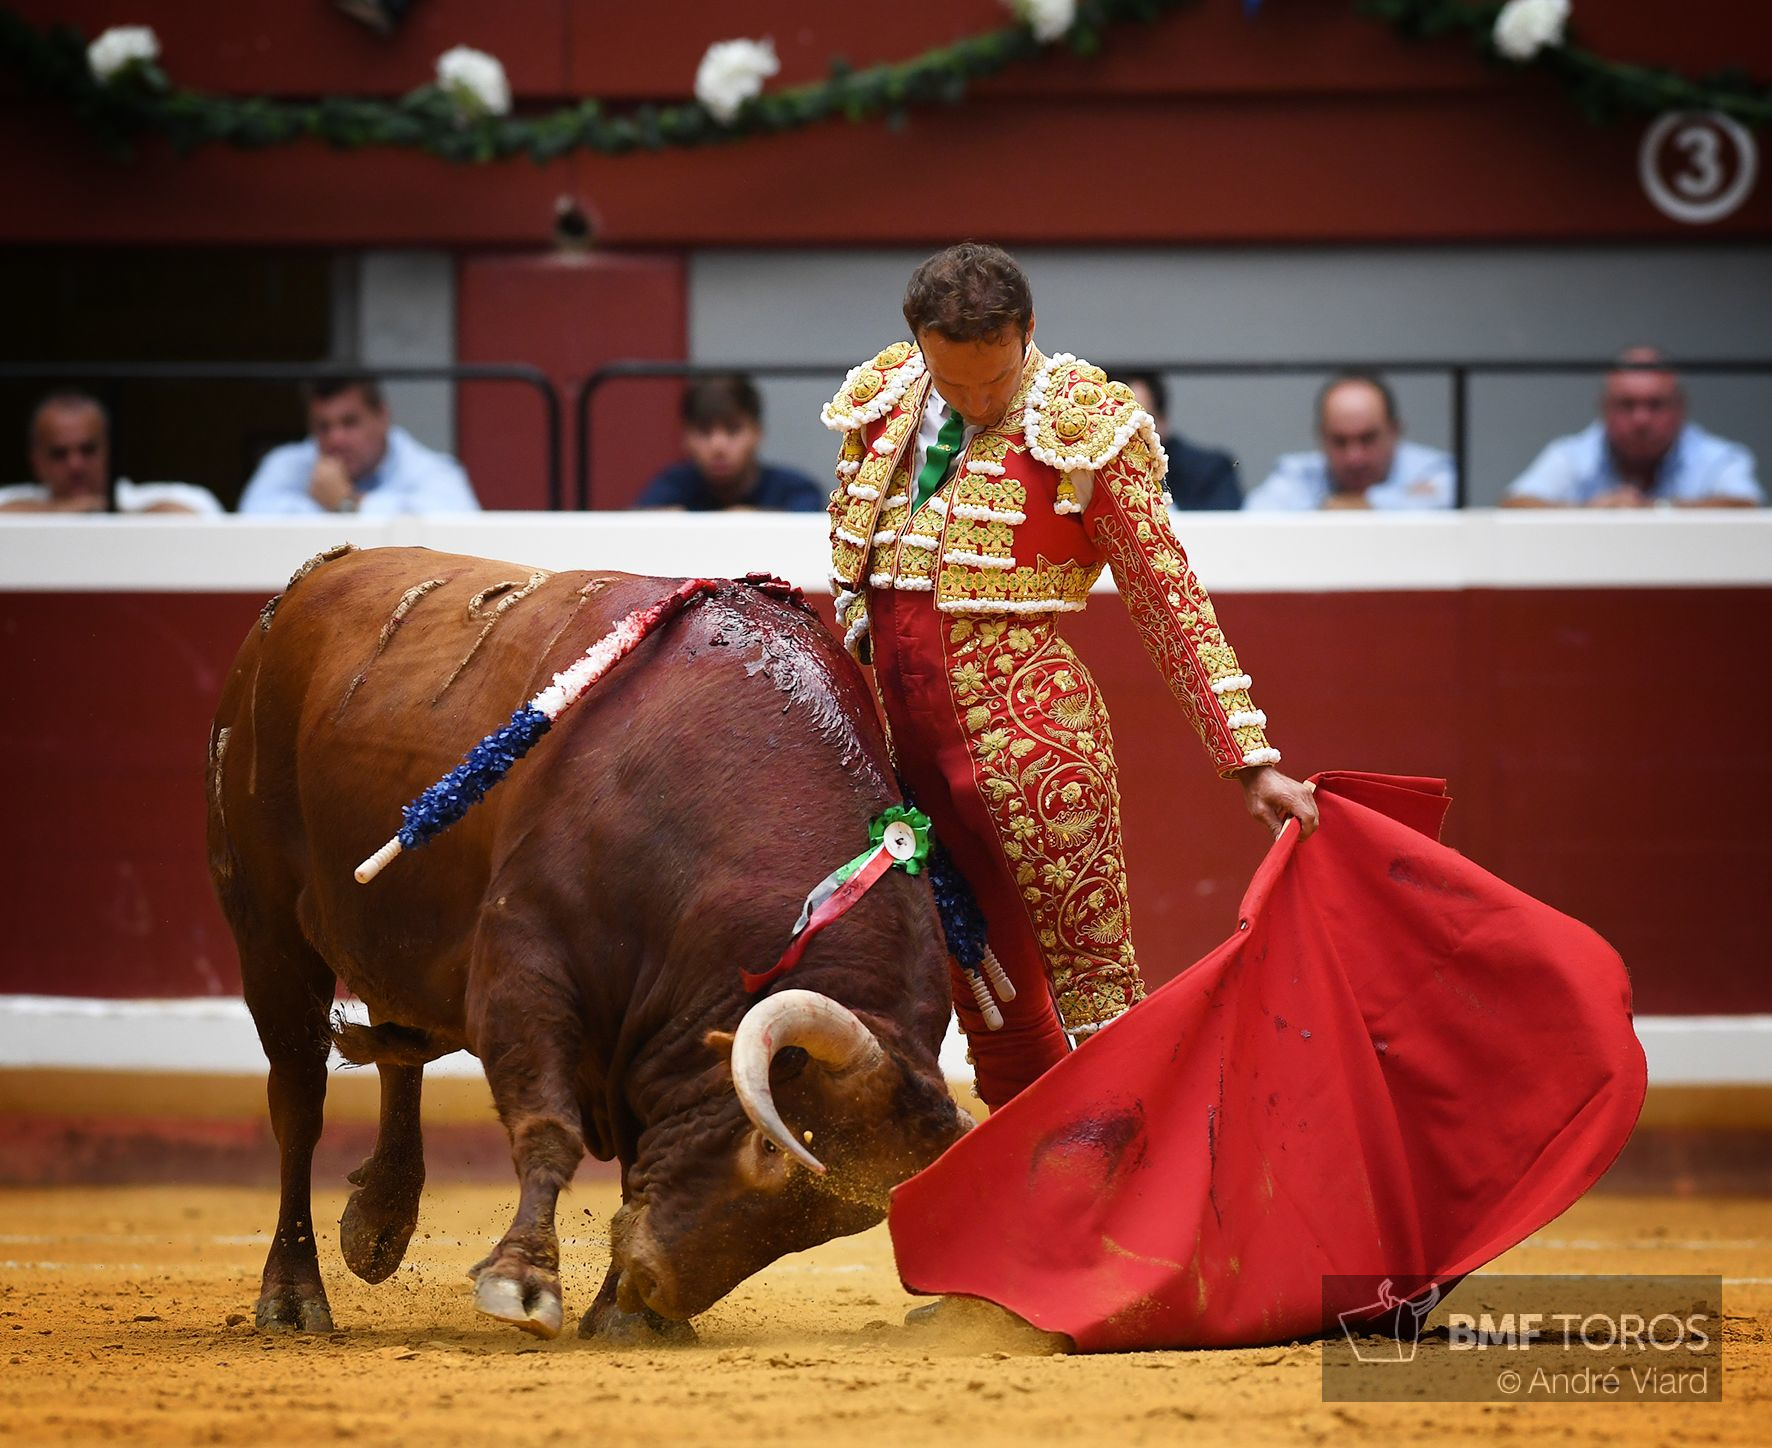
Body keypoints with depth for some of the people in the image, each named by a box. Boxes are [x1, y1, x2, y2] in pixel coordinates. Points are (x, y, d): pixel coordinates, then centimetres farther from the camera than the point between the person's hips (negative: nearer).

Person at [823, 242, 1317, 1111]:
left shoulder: (1084, 426, -6)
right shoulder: (881, 405, 7)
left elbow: (1170, 601, -5)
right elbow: (846, 568, 22)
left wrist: (1250, 760, -8)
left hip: (1025, 725, -5)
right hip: (890, 723, 5)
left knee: (1095, 983, -8)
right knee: (987, 1003, 11)